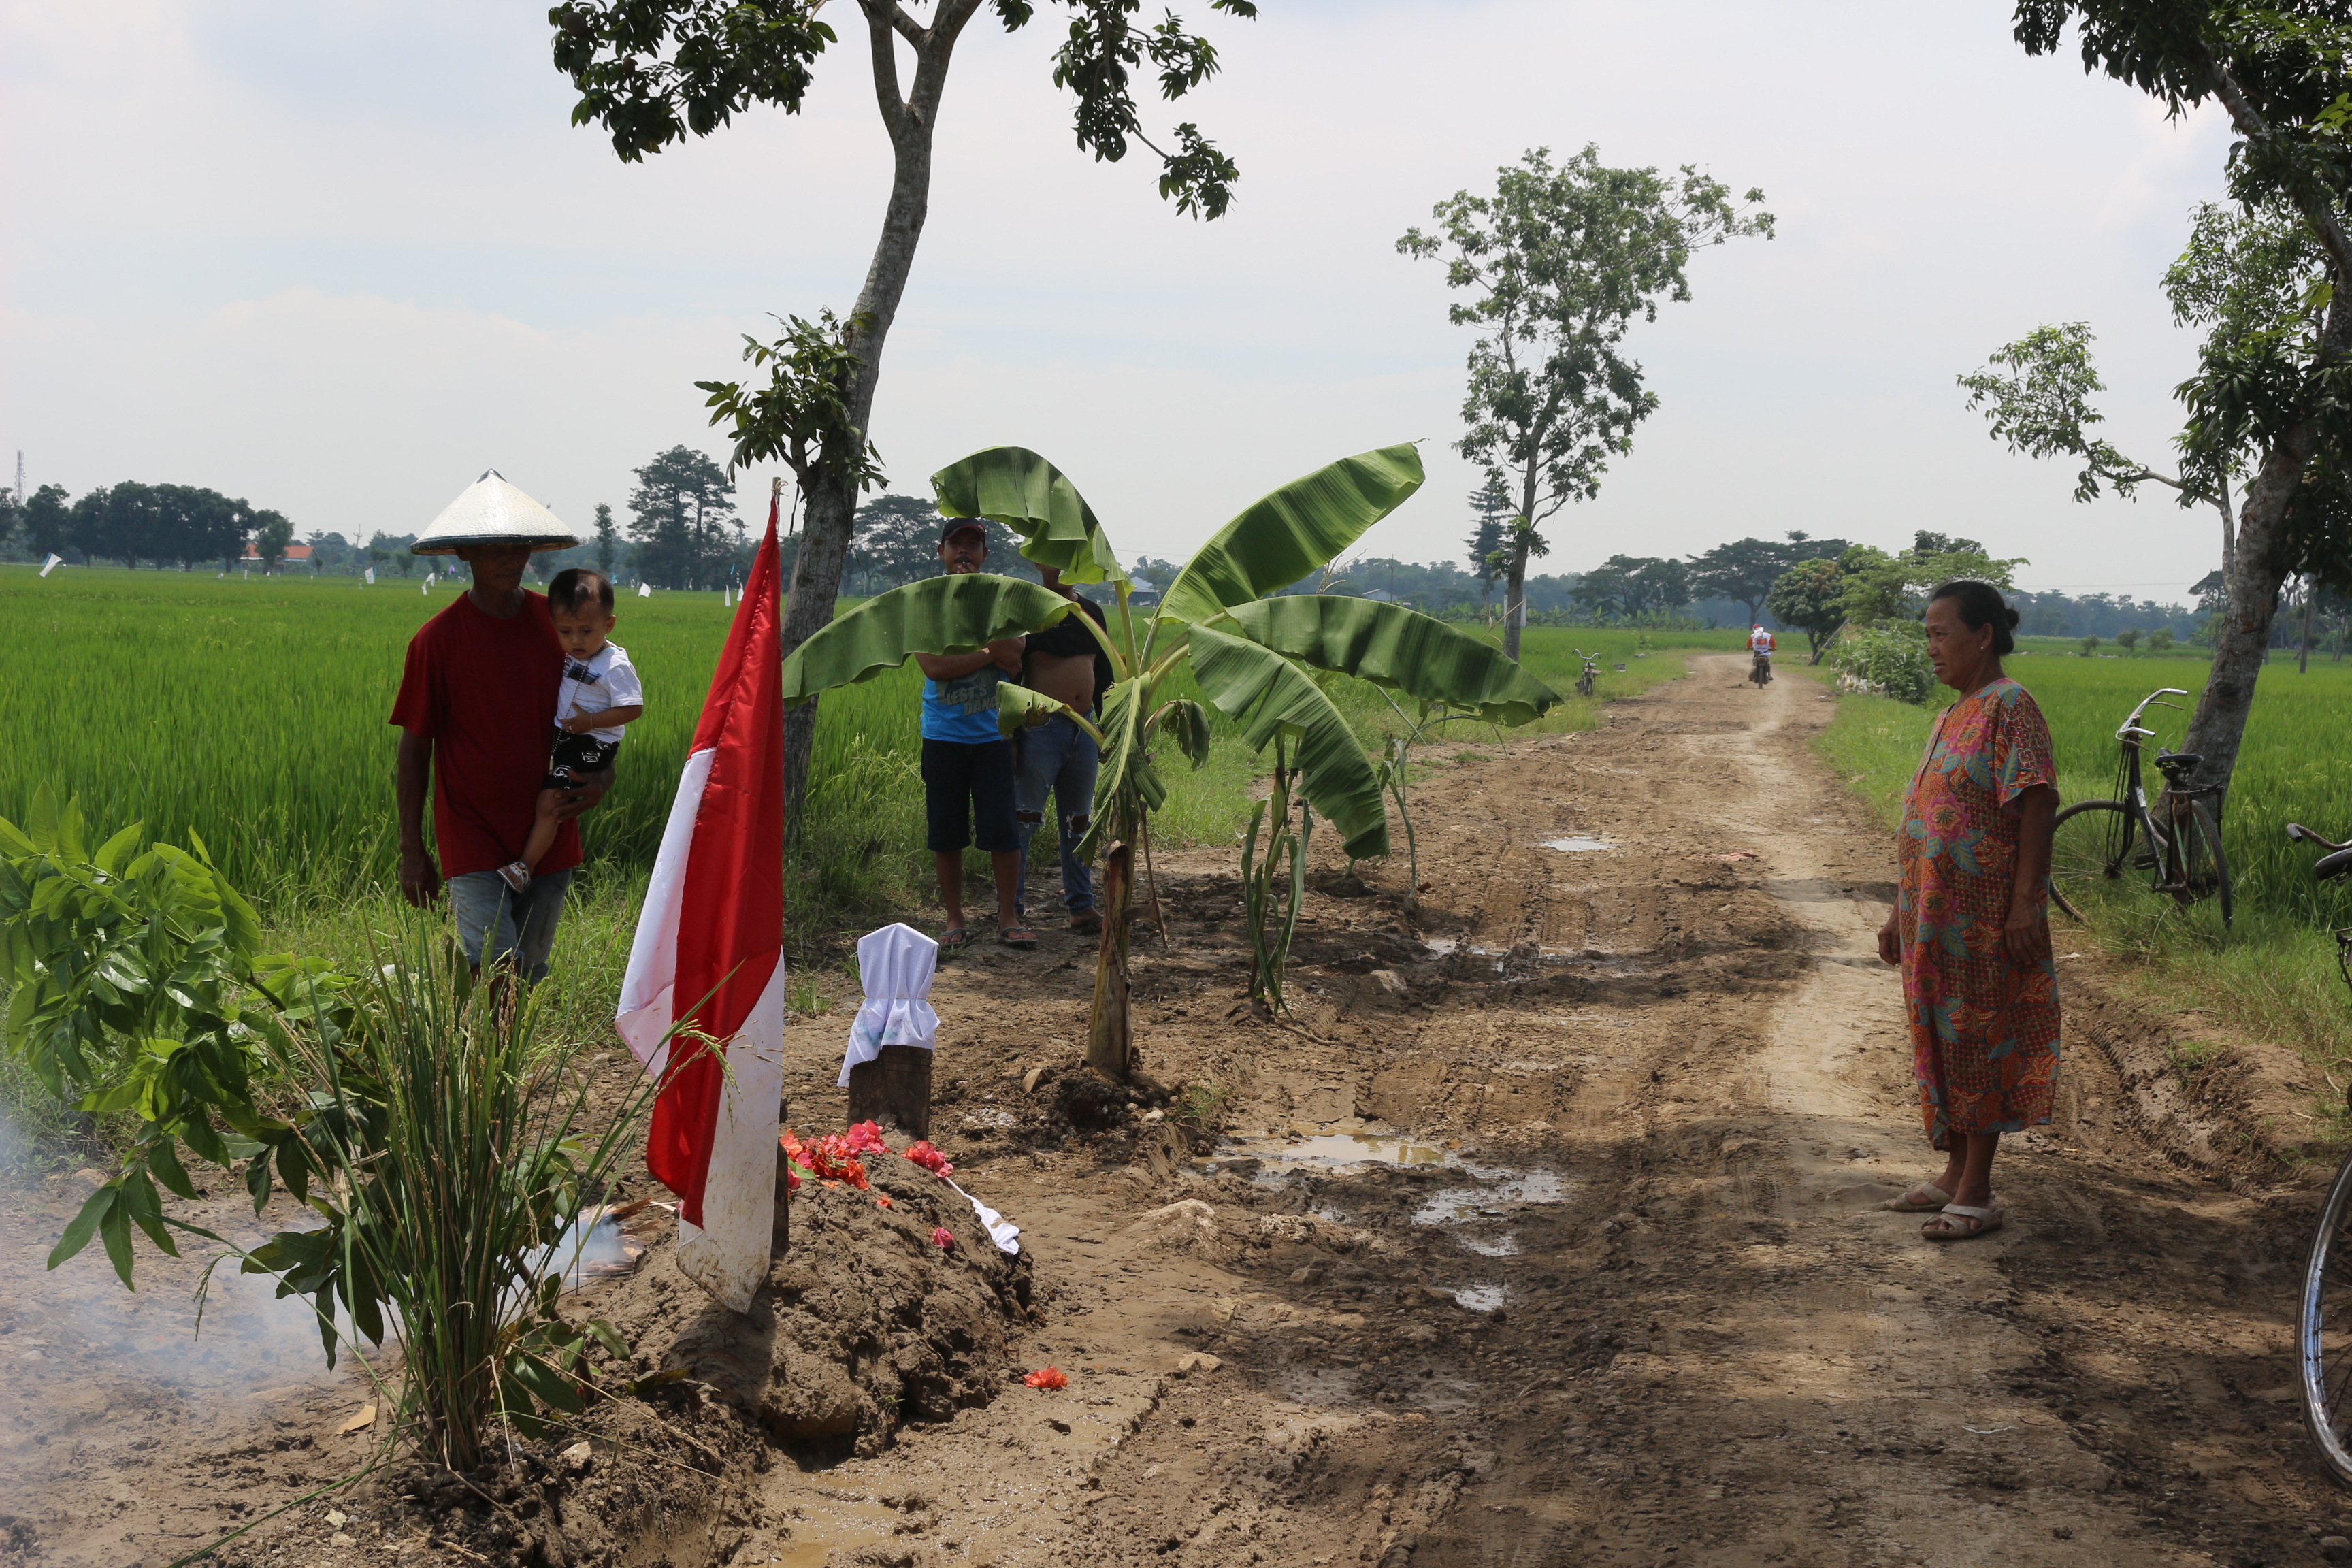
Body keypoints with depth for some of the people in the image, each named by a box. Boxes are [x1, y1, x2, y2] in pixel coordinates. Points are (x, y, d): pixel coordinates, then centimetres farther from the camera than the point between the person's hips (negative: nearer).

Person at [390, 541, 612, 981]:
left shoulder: (560, 623, 3)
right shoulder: (436, 640, -7)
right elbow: (415, 746, -1)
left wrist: (602, 776, -6)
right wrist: (412, 851, -2)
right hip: (473, 837, -4)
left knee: (531, 978, 10)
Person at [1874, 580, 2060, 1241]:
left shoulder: (2010, 707, -12)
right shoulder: (1952, 716, 16)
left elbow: (2037, 806, -18)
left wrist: (2025, 902, -23)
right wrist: (1901, 913, 19)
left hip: (1983, 921, -9)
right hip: (1935, 916, 9)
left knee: (1978, 1043, -3)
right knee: (1942, 1042, 14)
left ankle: (1978, 1194, 3)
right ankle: (1954, 1175, 25)